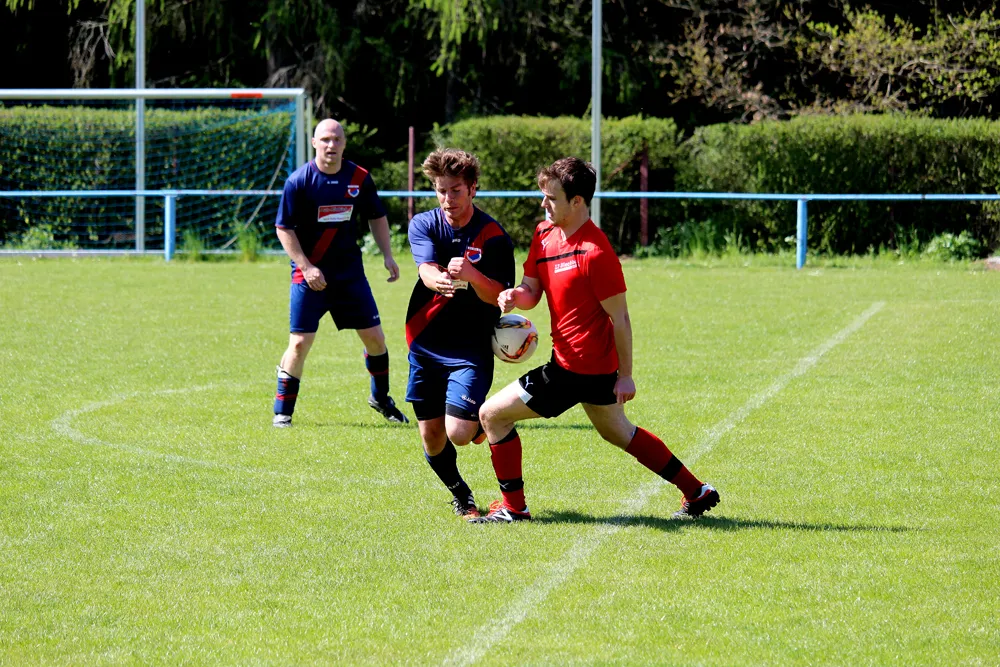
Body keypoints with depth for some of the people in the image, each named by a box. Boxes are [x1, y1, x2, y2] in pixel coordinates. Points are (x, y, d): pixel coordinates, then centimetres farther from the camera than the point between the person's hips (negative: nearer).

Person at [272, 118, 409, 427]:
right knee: (300, 343, -8)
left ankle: (381, 398, 28)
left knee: (374, 336, 5)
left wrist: (387, 255, 5)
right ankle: (282, 411, 4)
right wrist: (306, 267, -16)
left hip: (350, 271, 4)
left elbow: (377, 217, 14)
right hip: (310, 274, -4)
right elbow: (284, 229, -8)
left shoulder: (359, 178, 0)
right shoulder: (299, 181, -11)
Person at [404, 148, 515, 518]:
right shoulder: (424, 225, -2)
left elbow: (497, 296, -14)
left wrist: (472, 275, -35)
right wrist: (439, 280, -46)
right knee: (432, 440, 7)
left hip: (471, 349, -3)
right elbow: (427, 270, -21)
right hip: (425, 346, 3)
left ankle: (486, 423, 20)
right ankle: (461, 495, 35)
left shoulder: (493, 237, -8)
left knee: (459, 433, -16)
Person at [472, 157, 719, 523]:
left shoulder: (595, 253, -23)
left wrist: (625, 376, -13)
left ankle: (512, 507, 9)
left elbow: (620, 318, -17)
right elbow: (532, 293, 9)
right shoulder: (545, 234, 3)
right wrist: (514, 295, -15)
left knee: (493, 414, -3)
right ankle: (697, 493, 33)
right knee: (617, 431, 27)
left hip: (576, 369, -10)